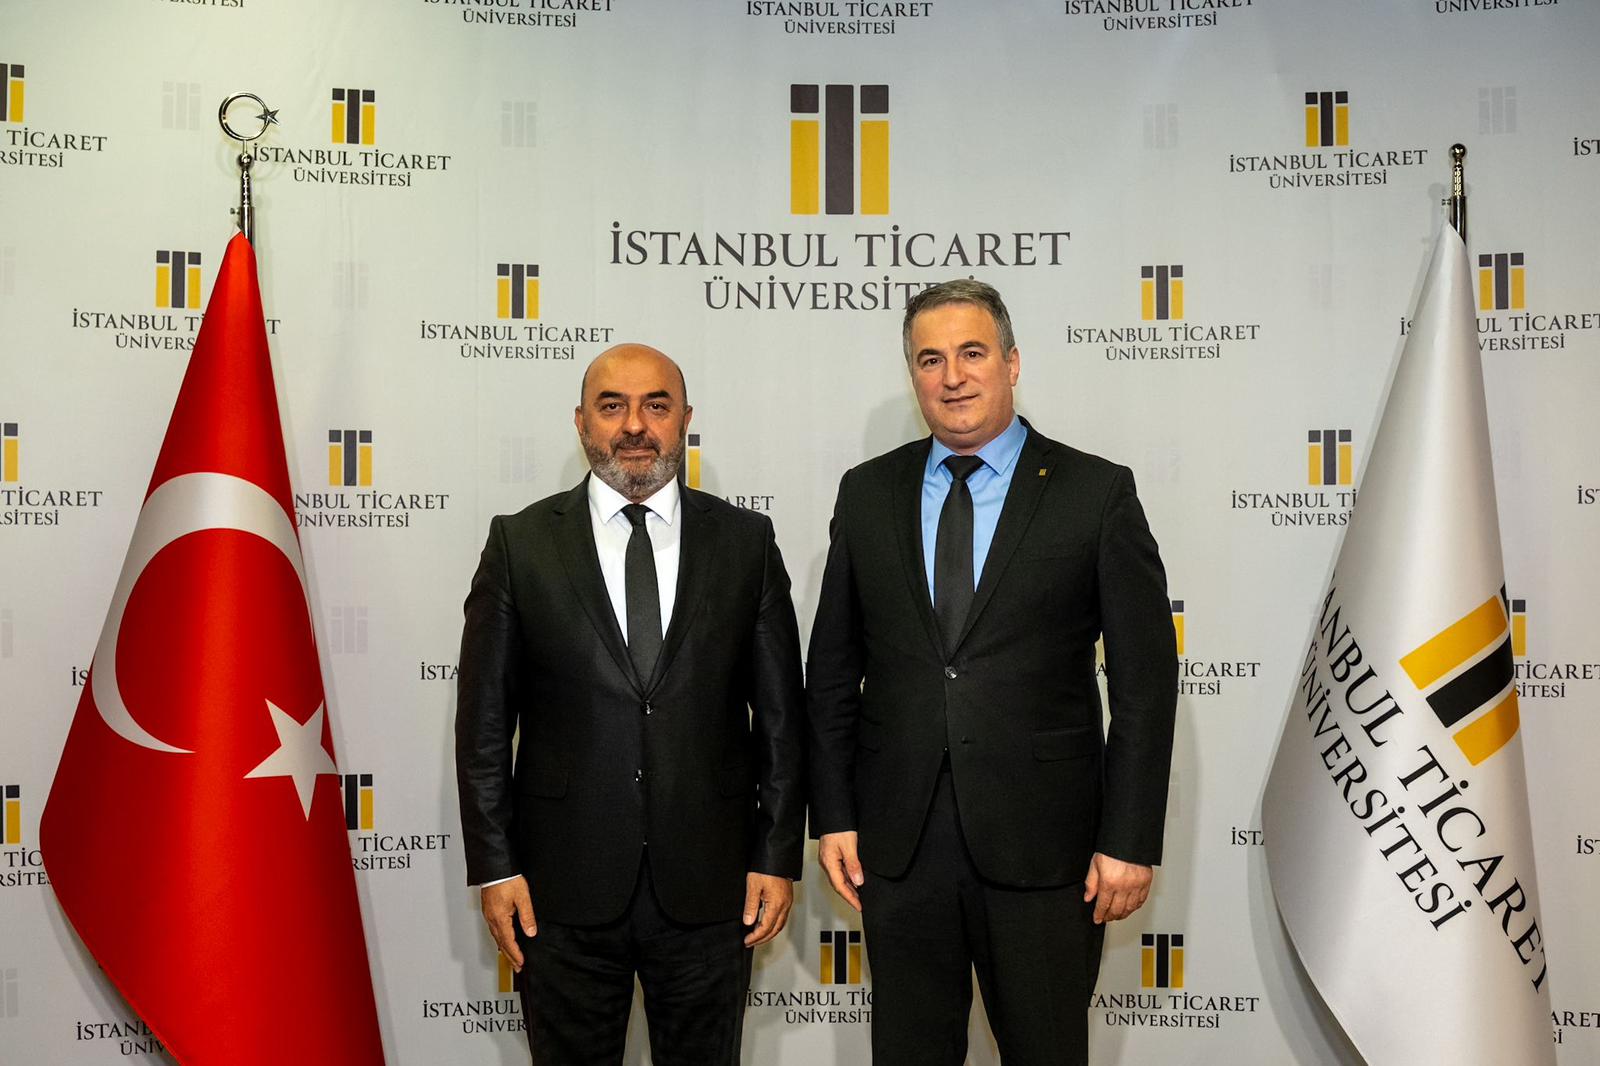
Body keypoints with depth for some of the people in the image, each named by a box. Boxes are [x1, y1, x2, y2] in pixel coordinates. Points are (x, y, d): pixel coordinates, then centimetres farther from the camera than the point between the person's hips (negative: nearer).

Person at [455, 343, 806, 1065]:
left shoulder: (746, 541, 2)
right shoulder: (521, 543, 0)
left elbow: (781, 714, 3)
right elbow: (483, 721, 1)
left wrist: (780, 856, 0)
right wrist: (494, 867, -3)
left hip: (709, 886, 1)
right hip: (564, 890, 0)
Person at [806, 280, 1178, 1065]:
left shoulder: (1097, 493, -3)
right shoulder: (867, 493, 6)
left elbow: (1144, 680, -4)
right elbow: (832, 669, 9)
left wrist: (1130, 840, -7)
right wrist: (832, 816, 4)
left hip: (1041, 845, -2)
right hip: (897, 844, 3)